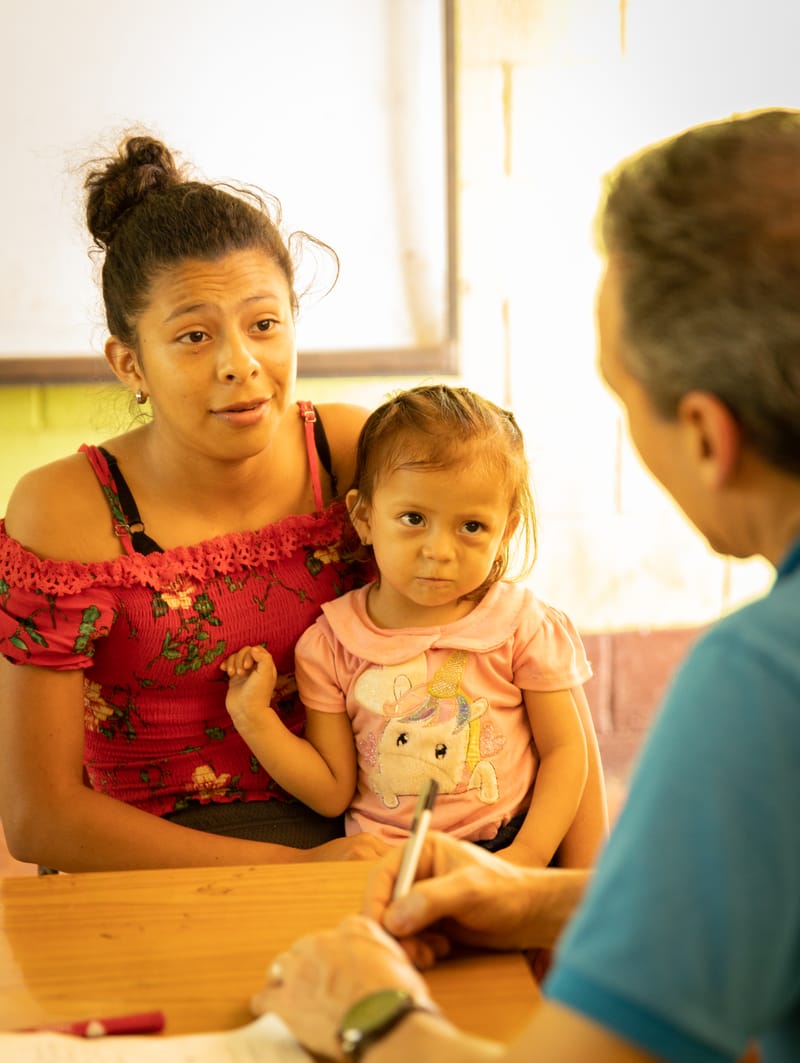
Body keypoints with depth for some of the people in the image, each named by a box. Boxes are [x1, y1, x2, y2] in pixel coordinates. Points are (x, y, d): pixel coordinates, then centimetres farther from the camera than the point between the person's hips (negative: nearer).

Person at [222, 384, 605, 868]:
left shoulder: (524, 625, -3)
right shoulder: (331, 645, -1)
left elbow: (565, 750, 1)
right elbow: (334, 792, 4)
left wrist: (527, 858, -12)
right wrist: (252, 716, -7)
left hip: (504, 847, -1)